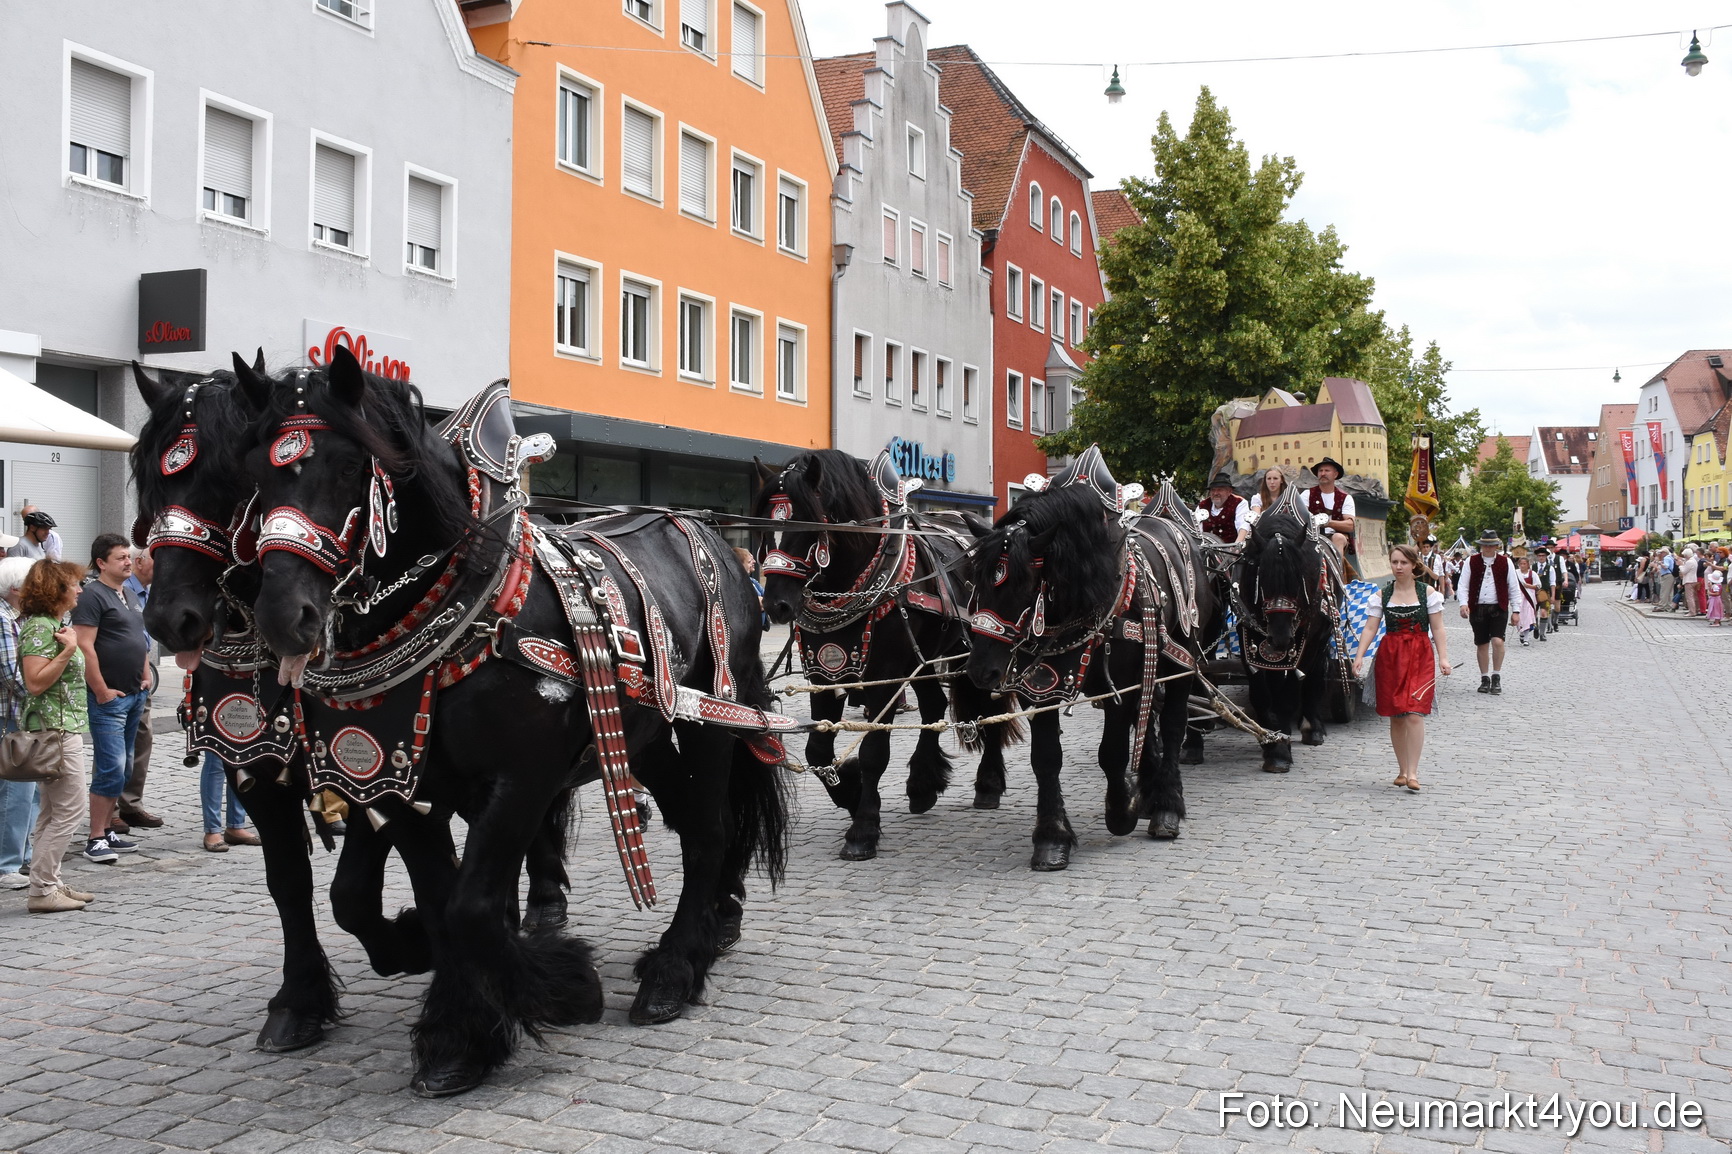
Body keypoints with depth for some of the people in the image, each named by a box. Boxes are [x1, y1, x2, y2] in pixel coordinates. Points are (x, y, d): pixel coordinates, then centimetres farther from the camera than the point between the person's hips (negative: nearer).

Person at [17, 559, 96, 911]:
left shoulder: (55, 624, 16)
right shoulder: (39, 627, -15)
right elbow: (35, 683, -23)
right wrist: (68, 650, -24)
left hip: (65, 727, 11)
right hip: (55, 730, -11)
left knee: (53, 813, 13)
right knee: (69, 811, -8)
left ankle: (50, 884, 20)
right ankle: (41, 891, -3)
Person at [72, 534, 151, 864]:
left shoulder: (128, 595, 17)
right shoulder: (93, 595, -11)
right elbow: (85, 647, -18)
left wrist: (145, 677, 15)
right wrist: (102, 691, -18)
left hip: (135, 695, 9)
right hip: (109, 699, -9)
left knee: (122, 768, 12)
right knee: (110, 769, -10)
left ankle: (108, 831, 21)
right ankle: (95, 840, -4)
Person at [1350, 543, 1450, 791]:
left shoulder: (1427, 592, 1)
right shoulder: (1383, 594, 5)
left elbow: (1437, 628, 1)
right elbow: (1370, 628, 0)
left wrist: (1443, 657, -9)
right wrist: (1359, 655, -11)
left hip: (1420, 656, -2)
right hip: (1390, 656, 2)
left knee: (1414, 714, -13)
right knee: (1395, 717, 6)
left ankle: (1413, 772, -10)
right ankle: (1402, 770, 17)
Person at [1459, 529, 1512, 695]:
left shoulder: (1505, 562, 5)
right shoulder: (1471, 562, 5)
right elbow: (1464, 585, 3)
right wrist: (1464, 603, -12)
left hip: (1498, 608, -1)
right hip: (1477, 608, 1)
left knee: (1497, 641, -16)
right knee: (1482, 644, 6)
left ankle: (1496, 677, -2)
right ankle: (1485, 679, 17)